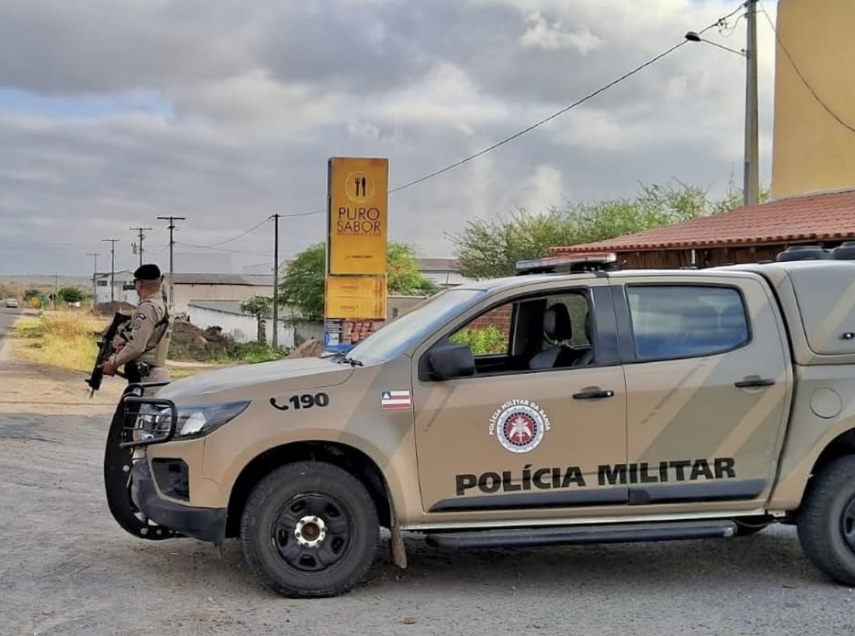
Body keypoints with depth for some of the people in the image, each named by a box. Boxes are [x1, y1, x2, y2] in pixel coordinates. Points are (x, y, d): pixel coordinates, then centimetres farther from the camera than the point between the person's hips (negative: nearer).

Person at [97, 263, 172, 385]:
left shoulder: (147, 308, -15)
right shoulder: (161, 306, 16)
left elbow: (136, 346, -20)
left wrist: (113, 363, -8)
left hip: (145, 376, -10)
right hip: (156, 375, 10)